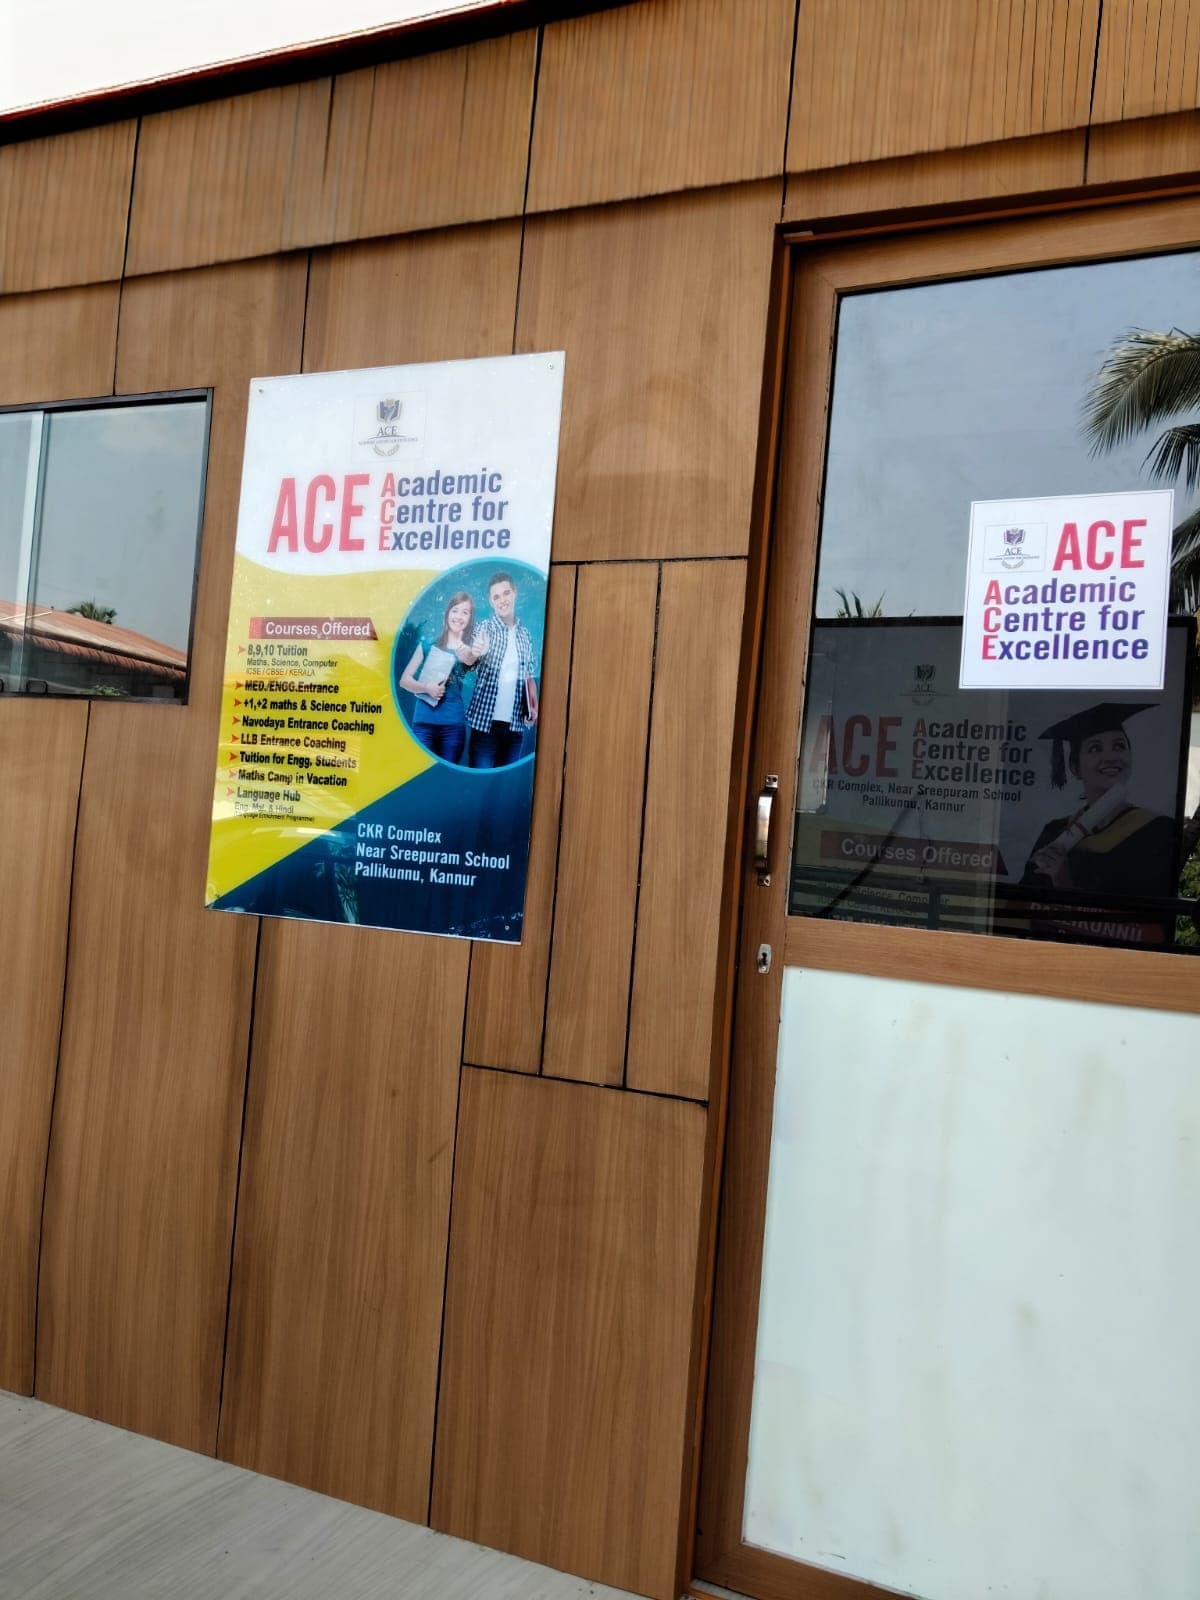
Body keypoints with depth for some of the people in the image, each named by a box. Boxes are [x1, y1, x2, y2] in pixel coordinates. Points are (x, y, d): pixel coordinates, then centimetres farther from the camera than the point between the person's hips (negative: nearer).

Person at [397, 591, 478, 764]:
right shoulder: (428, 645, 5)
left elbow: (472, 660, -24)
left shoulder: (470, 649, 2)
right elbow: (404, 680, 5)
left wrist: (468, 656, -47)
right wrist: (426, 688, -13)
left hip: (453, 725, 0)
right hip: (423, 722, 0)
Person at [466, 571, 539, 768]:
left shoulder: (524, 634, 9)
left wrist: (533, 707, 1)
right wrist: (475, 653, -39)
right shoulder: (484, 628, -3)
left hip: (515, 723, 4)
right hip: (485, 721, -4)